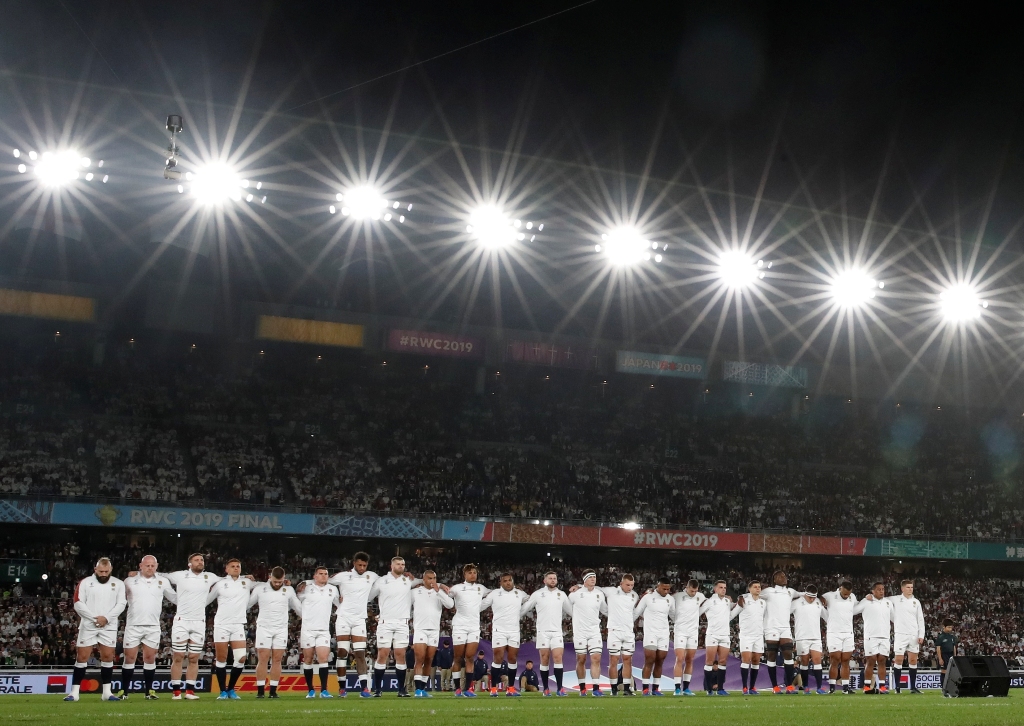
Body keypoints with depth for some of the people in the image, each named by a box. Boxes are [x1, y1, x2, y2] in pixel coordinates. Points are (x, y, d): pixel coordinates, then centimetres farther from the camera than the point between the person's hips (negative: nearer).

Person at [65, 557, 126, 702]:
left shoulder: (118, 584, 5)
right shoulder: (85, 583, 1)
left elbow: (121, 604, -2)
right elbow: (78, 604, -6)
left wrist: (106, 618, -15)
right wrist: (95, 618, -14)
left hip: (109, 627, 1)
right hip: (88, 626, -1)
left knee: (108, 657, 2)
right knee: (82, 657, -2)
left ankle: (106, 692, 9)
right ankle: (74, 692, 1)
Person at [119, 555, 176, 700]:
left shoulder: (163, 582, 7)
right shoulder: (130, 582, 4)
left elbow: (175, 598, 15)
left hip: (153, 627, 1)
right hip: (133, 626, -1)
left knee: (150, 658, 4)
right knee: (129, 658, 0)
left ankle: (148, 691, 12)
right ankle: (124, 690, 6)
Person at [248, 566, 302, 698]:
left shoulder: (289, 590, 4)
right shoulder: (260, 588, 0)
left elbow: (298, 608, 16)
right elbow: (246, 604, 9)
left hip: (281, 629, 1)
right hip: (264, 628, -1)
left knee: (277, 660, 0)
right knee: (263, 660, -6)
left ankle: (273, 691, 4)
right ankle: (260, 690, -2)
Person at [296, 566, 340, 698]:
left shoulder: (333, 589, 10)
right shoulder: (306, 587, 0)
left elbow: (340, 603, 23)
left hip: (324, 630, 2)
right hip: (308, 629, -2)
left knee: (323, 659, -9)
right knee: (308, 659, 3)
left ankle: (324, 690, -7)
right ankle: (310, 690, 12)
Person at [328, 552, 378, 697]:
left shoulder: (372, 576, 4)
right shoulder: (343, 576, -5)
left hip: (360, 620, 2)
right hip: (343, 618, -2)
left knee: (360, 654, -3)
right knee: (342, 652, -3)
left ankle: (364, 688, -7)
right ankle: (342, 687, 3)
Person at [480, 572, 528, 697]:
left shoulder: (520, 594, 7)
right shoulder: (494, 594, -1)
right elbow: (480, 606, 1)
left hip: (514, 630, 3)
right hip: (499, 630, -3)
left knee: (513, 658, 3)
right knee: (498, 658, -8)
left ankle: (511, 688, 11)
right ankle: (493, 688, -3)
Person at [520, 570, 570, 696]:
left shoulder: (561, 595, 10)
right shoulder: (537, 594, 3)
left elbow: (571, 610, 18)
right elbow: (524, 609, 8)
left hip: (557, 631, 1)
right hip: (543, 631, -1)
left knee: (558, 658, -9)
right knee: (544, 659, -1)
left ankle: (559, 688, -8)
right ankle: (545, 688, 5)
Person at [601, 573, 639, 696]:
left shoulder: (635, 596, 9)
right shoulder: (610, 592, -3)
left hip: (629, 632, 4)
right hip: (614, 630, -4)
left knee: (627, 660, 3)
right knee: (613, 660, -3)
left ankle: (627, 688, 7)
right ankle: (614, 689, 2)